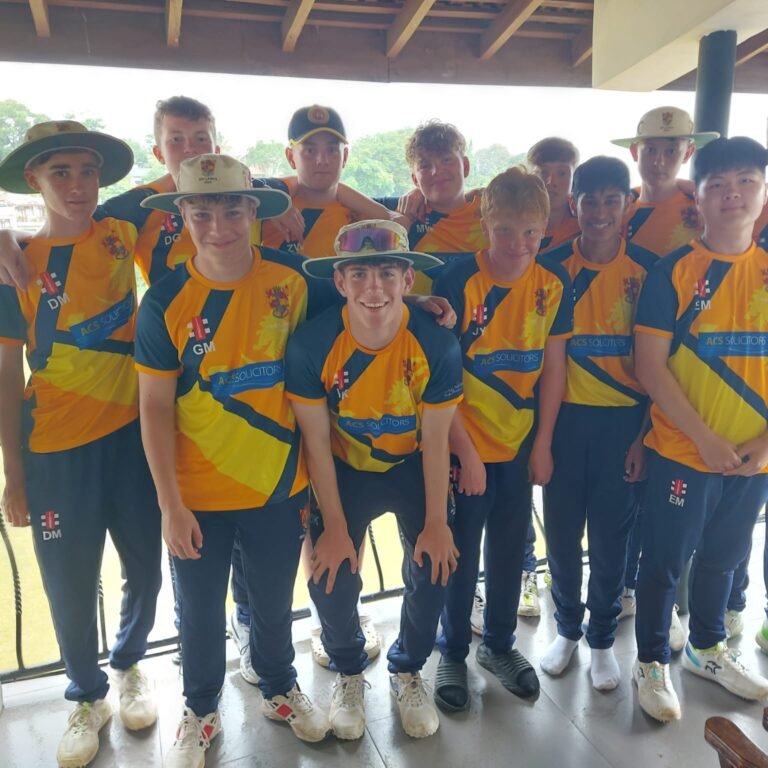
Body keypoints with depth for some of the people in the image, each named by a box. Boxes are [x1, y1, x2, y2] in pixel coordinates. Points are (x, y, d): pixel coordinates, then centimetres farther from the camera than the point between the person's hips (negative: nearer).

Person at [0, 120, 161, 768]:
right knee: (71, 586, 11)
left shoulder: (122, 236, 0)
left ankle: (129, 665, 44)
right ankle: (87, 697, 39)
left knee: (145, 569, 14)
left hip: (131, 434, 2)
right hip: (55, 450, -1)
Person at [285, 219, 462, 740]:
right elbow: (317, 441, -16)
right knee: (331, 577, -7)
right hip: (345, 469, 0)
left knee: (434, 568, -5)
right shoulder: (312, 344, -26)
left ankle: (408, 669, 27)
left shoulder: (437, 344, -25)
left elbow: (435, 439, -14)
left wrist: (436, 521, -9)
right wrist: (335, 526, -11)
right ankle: (349, 672, 26)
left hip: (413, 466, 1)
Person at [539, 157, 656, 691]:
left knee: (611, 534, 9)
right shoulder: (554, 265, 1)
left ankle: (603, 637, 32)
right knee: (561, 530, 10)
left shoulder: (648, 268, -1)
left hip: (623, 419, -1)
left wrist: (644, 434, -5)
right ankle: (567, 628, 34)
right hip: (566, 416, 1)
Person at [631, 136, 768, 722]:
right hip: (682, 451, -4)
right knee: (665, 560, 8)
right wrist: (705, 439, -15)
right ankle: (652, 663, 29)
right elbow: (649, 366, -13)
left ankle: (707, 648, 44)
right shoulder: (674, 272, -9)